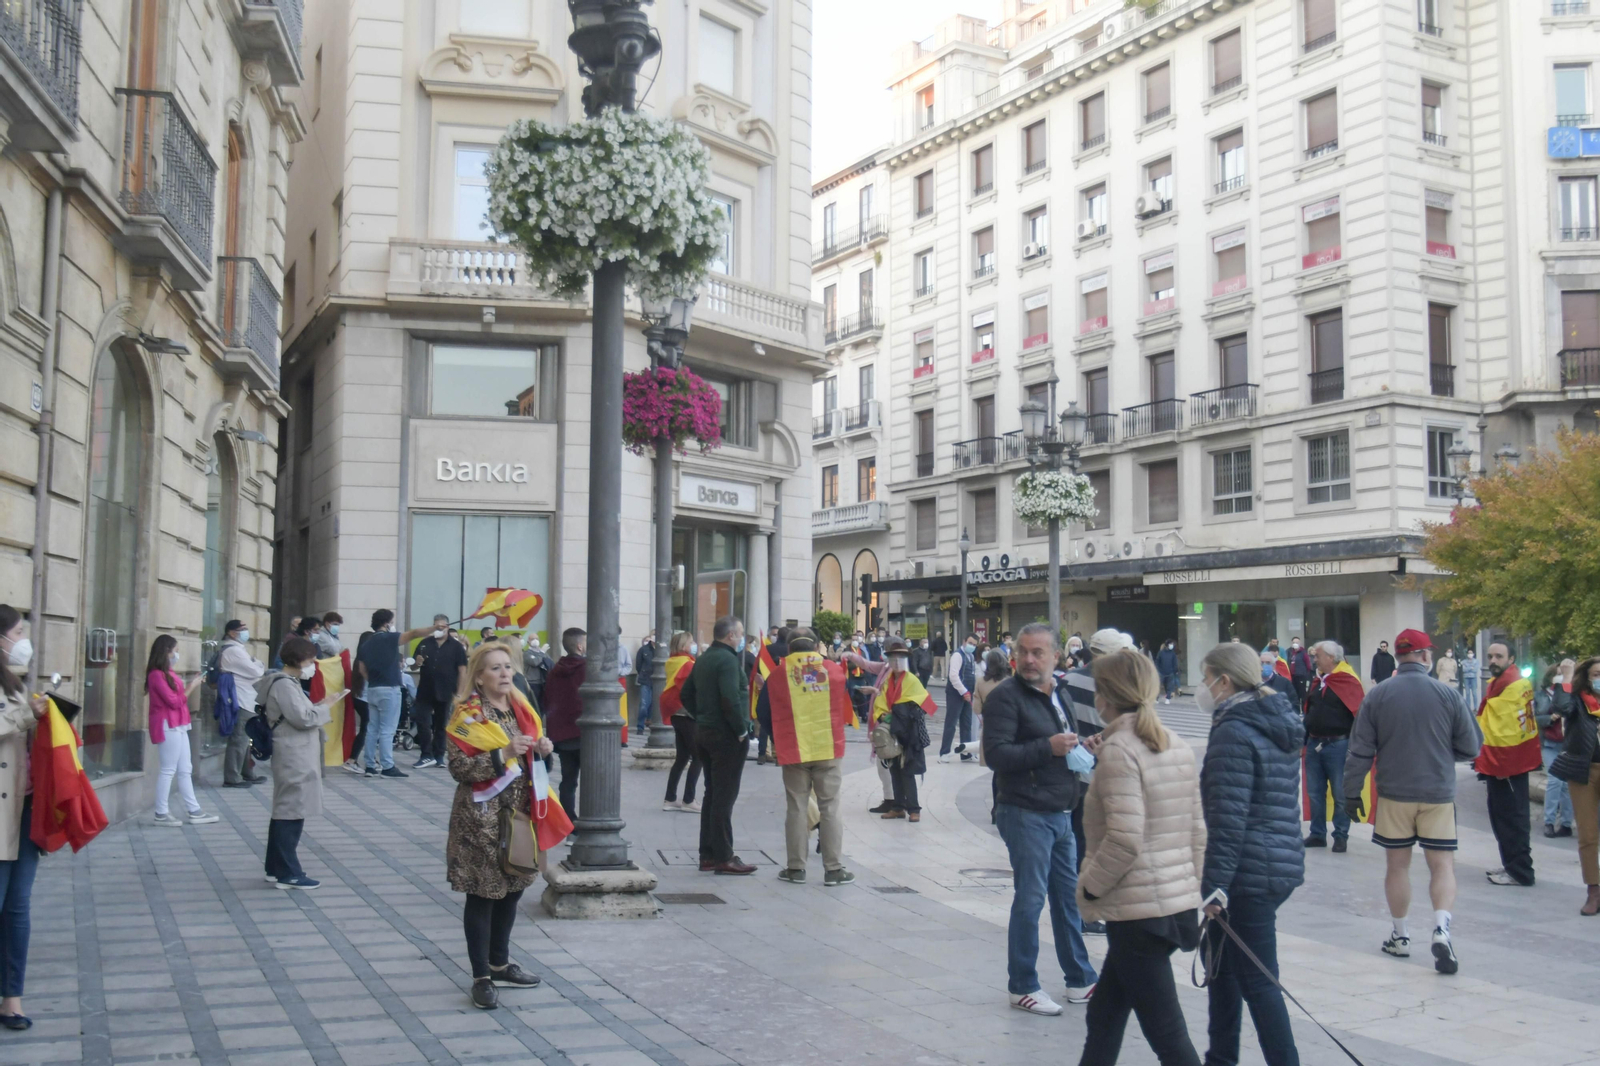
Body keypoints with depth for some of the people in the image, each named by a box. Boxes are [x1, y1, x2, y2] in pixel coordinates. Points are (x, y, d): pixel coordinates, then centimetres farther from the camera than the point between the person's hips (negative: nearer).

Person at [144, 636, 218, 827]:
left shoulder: (168, 673, 15)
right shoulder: (157, 674, -13)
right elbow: (174, 701, -16)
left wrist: (193, 684, 9)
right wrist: (192, 687, -7)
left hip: (178, 726, 10)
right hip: (167, 727, -10)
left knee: (185, 770, 10)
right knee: (168, 770, -5)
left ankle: (194, 811, 13)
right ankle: (161, 814, 1)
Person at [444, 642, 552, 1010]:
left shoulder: (520, 709, 9)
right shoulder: (467, 714, -12)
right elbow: (458, 768, -20)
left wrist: (542, 750, 0)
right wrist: (502, 755, -29)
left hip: (518, 813, 7)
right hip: (481, 818, -7)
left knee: (512, 889, 15)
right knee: (483, 894, 1)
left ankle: (499, 963, 31)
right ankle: (481, 977, 11)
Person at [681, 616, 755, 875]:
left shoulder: (703, 659, 13)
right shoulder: (728, 659, -16)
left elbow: (687, 694, 19)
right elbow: (731, 699, -26)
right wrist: (741, 730, -17)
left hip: (703, 731, 9)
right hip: (726, 736, -9)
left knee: (712, 794, 14)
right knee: (724, 797, -5)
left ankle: (707, 855, 17)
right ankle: (723, 858, -1)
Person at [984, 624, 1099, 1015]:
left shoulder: (1059, 695, 14)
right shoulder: (1006, 696, -12)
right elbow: (996, 754, -21)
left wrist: (1081, 751, 8)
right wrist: (1048, 748, -24)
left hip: (1060, 814, 8)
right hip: (1025, 814, -8)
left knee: (1069, 896, 15)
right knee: (1029, 899, -2)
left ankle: (1080, 980, 27)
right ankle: (1022, 986, 11)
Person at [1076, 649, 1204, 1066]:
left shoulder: (1118, 750, -15)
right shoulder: (1177, 747, 10)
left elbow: (1124, 840, -22)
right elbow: (1196, 830, 13)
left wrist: (1089, 885, -8)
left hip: (1137, 912, -9)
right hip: (1181, 903, 9)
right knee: (1103, 1016, 20)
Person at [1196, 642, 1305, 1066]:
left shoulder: (1233, 733, -16)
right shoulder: (1277, 727, 13)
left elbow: (1228, 819, -21)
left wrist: (1214, 884, -19)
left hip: (1249, 873, -10)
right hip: (1283, 864, 10)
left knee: (1256, 982, -3)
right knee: (1222, 960, 21)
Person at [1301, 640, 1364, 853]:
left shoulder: (1348, 681, -10)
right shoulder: (1316, 682, 12)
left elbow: (1359, 715, -12)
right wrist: (1304, 741, 16)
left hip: (1337, 745, -7)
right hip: (1314, 745, 7)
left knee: (1340, 795, 3)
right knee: (1315, 793, 11)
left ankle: (1341, 836, 12)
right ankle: (1317, 834, 19)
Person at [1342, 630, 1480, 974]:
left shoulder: (1377, 695, -4)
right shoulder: (1448, 694, -6)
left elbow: (1360, 750, -3)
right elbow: (1471, 747, 1)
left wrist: (1352, 792, 5)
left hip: (1394, 794, 1)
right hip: (1439, 794, -1)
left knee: (1397, 865, 12)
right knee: (1443, 865, 5)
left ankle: (1400, 937, 20)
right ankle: (1441, 928, -16)